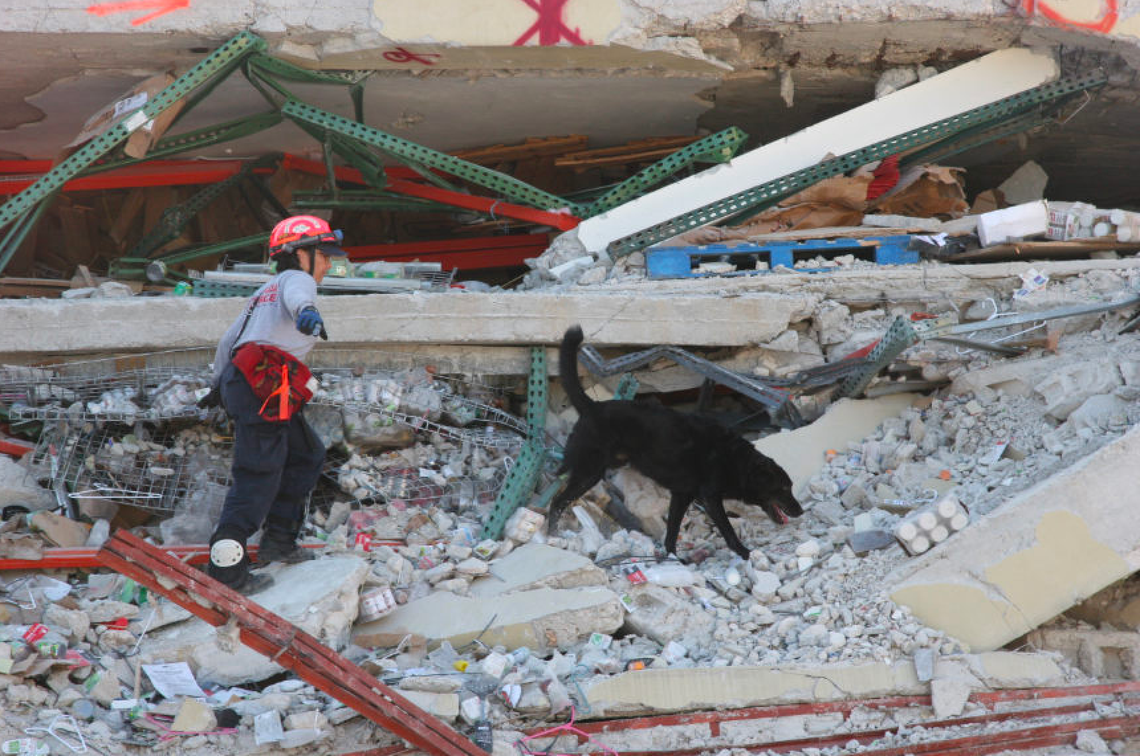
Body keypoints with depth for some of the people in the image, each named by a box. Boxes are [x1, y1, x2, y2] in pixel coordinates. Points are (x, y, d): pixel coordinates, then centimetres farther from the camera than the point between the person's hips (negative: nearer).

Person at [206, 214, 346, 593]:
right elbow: (295, 295, -20)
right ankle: (225, 572, -19)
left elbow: (227, 340, 38)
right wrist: (307, 311, -43)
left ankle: (278, 540, 23)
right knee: (258, 476, -14)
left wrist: (219, 383, 52)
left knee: (307, 455, 22)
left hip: (237, 378, 10)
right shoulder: (295, 279, 6)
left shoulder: (264, 293, 32)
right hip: (264, 386, -10)